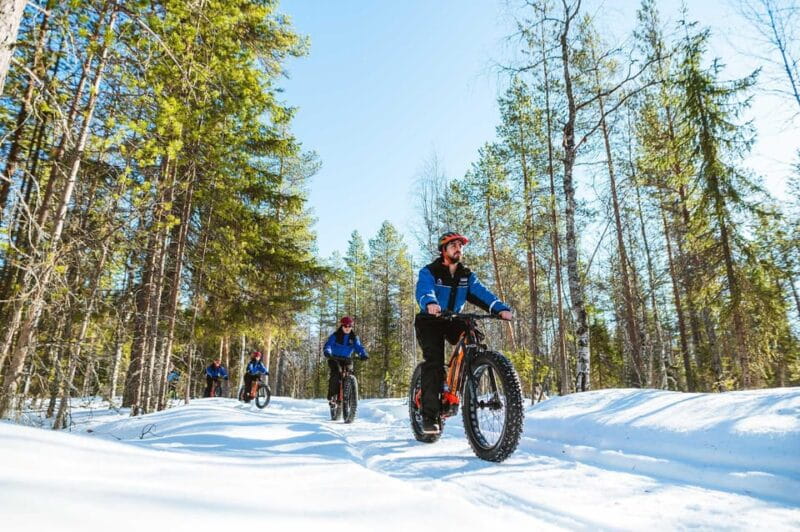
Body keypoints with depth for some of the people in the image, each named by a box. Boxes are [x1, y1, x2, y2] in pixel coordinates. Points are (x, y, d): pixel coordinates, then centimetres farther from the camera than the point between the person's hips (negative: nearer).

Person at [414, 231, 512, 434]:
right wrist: (430, 304, -56)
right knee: (434, 360, -23)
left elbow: (481, 293, -13)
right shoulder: (429, 272, -11)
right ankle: (430, 415, -19)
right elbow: (424, 291, -32)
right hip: (430, 321, -4)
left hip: (453, 321, 4)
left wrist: (501, 308, -32)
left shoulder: (466, 275, 3)